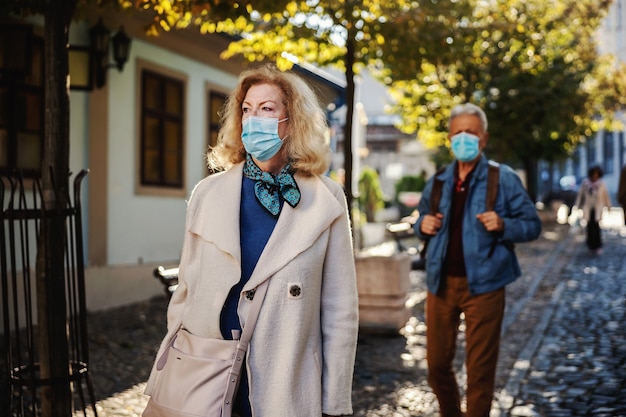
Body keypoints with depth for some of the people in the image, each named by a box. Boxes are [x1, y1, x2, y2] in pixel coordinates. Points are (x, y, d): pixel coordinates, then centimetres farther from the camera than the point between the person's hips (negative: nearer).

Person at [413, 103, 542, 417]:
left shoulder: (503, 178, -2)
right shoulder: (437, 181, 11)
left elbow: (532, 225, -2)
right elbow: (421, 221, 23)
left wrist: (503, 225, -21)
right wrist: (422, 225, 0)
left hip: (483, 284, -4)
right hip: (441, 283, 4)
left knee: (480, 369, 3)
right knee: (437, 364, 11)